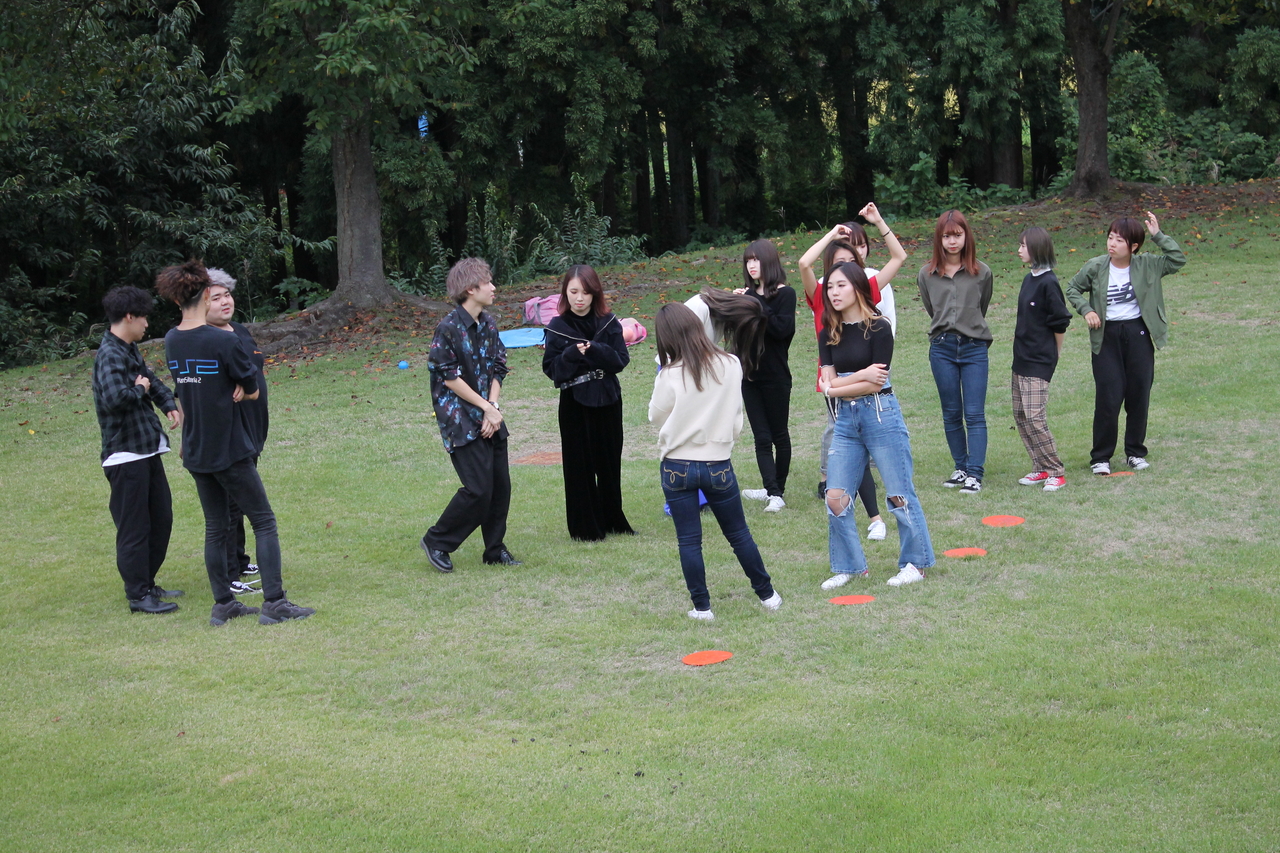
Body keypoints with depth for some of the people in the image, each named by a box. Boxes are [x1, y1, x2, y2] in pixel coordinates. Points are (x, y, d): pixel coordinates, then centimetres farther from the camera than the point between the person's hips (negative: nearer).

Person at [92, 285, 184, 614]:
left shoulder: (130, 350, 12)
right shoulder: (110, 355, -18)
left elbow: (151, 380, 25)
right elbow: (114, 398, -34)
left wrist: (169, 405, 6)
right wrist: (139, 389, -15)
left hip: (148, 449, 10)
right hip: (126, 454, -10)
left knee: (161, 518, 16)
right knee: (134, 527, -2)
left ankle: (147, 584, 28)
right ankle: (138, 595, 5)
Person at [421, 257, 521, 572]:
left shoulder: (488, 324, 9)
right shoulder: (449, 328, -13)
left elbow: (498, 369, 10)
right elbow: (449, 378, -15)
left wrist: (493, 408, -6)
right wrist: (487, 408, -13)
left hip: (490, 419, 7)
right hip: (462, 422, -7)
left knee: (501, 486, 6)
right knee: (479, 489, -11)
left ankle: (495, 549, 19)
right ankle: (437, 541, 6)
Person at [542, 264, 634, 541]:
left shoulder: (608, 323, 0)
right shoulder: (558, 328, -4)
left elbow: (621, 359, -6)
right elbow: (551, 369, -6)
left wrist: (595, 351, -21)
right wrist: (572, 355, -22)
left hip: (608, 402, 2)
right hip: (575, 406, -2)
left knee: (609, 463, 10)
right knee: (580, 466, 1)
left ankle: (612, 520, 24)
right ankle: (585, 526, 10)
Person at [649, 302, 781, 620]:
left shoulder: (671, 375, -15)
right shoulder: (731, 365, -6)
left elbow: (656, 416, -1)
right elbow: (736, 416, 6)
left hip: (677, 466, -2)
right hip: (718, 464, 2)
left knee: (689, 540, 7)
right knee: (739, 534, 17)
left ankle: (702, 606, 11)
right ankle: (767, 595, 26)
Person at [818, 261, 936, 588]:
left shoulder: (878, 328, -8)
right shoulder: (828, 335, 8)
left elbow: (875, 383, -14)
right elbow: (829, 384, 0)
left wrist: (838, 386, -7)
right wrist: (862, 375, -13)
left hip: (881, 415, -5)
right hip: (846, 421, 5)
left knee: (899, 495, 2)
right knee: (835, 497, 1)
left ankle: (915, 563, 16)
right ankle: (848, 567, 15)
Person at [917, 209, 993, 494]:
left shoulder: (981, 273, -1)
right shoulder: (927, 274, 2)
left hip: (974, 348, -2)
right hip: (942, 349, 2)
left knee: (974, 414, -5)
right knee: (951, 414, 8)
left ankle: (975, 474, -6)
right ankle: (961, 468, 19)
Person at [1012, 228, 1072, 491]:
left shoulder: (1048, 282, -15)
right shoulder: (1029, 279, 10)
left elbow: (1060, 322, -13)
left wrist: (1054, 352, -3)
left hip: (1039, 361, -9)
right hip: (1021, 358, 9)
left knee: (1035, 417, -13)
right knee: (1020, 415, 10)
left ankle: (1056, 472, -3)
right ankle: (1040, 468, 18)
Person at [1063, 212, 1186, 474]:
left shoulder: (1146, 265, -2)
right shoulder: (1095, 267, -4)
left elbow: (1178, 260, -6)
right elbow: (1072, 289, 9)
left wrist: (1158, 236, -13)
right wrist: (1086, 310, -6)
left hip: (1138, 334, 2)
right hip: (1106, 337, -1)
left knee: (1139, 396, 7)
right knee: (1108, 398, -5)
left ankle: (1135, 452, 23)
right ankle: (1100, 457, 6)